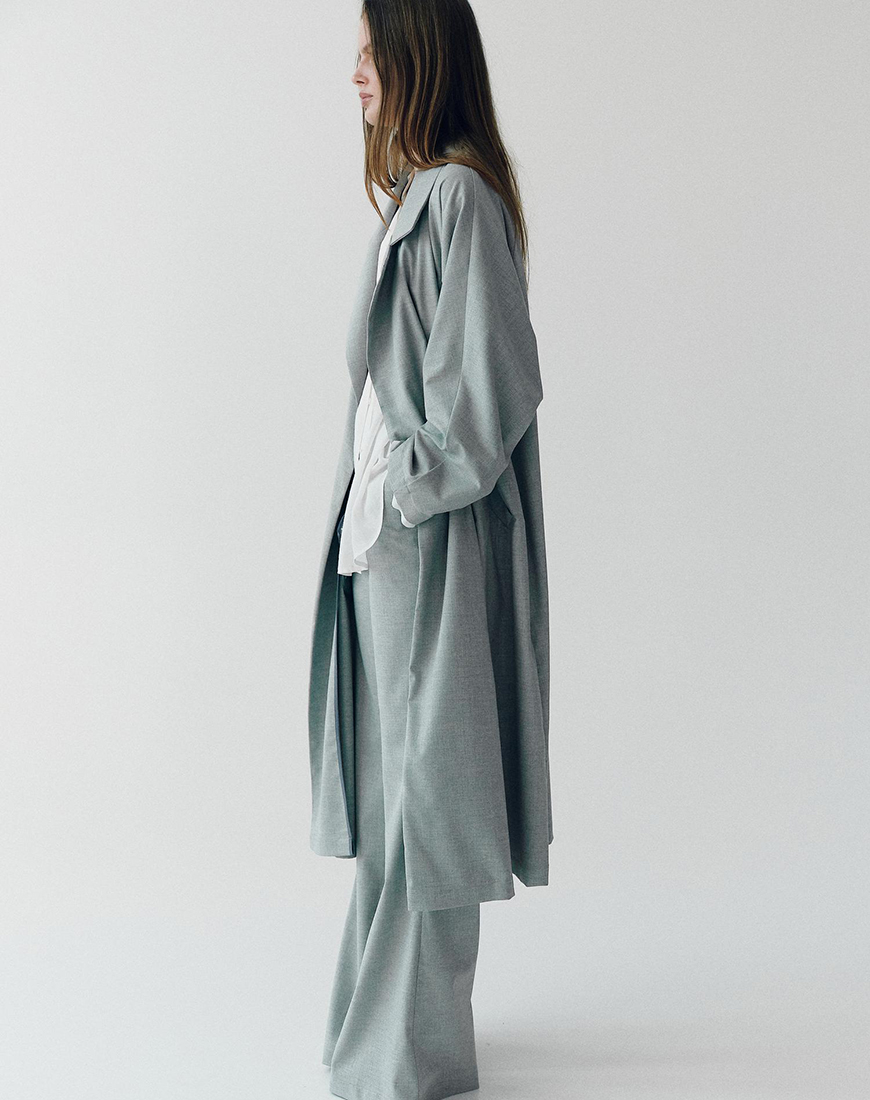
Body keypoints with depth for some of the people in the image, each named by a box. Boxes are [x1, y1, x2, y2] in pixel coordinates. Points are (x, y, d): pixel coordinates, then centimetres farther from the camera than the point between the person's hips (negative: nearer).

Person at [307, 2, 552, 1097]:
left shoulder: (459, 197, -16)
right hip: (387, 535, 9)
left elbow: (493, 390, -21)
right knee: (392, 777, 16)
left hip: (431, 542, -9)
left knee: (421, 779, 2)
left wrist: (400, 493, -14)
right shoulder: (418, 193, 13)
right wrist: (372, 501, 11)